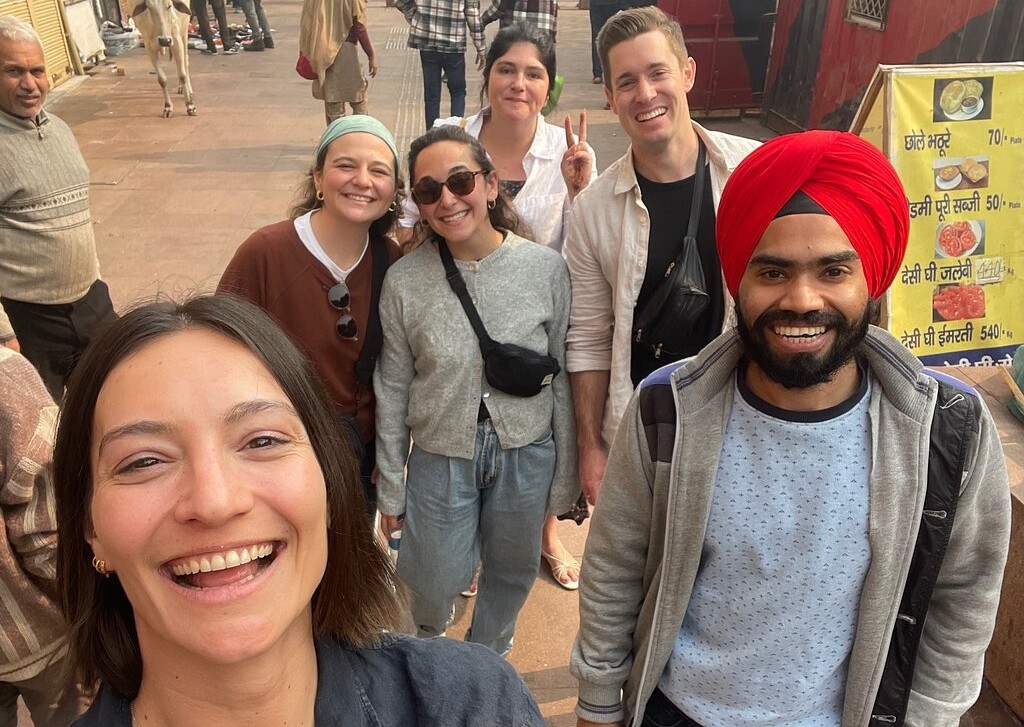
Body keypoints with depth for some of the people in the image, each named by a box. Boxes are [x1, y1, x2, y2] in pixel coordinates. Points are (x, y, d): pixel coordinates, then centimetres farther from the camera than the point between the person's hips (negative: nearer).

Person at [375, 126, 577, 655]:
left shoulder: (546, 268, -11)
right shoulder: (404, 281, -12)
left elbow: (562, 376, -4)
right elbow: (392, 392, -3)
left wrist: (565, 474, 2)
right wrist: (390, 490, 3)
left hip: (528, 454, 1)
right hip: (440, 458, -1)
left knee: (512, 572, 21)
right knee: (436, 586, 10)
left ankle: (487, 658, 53)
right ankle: (426, 648, 49)